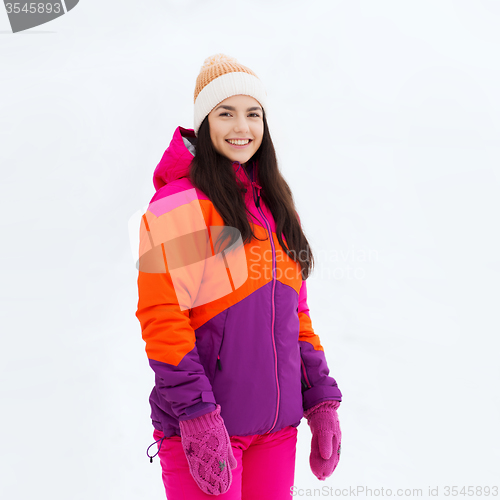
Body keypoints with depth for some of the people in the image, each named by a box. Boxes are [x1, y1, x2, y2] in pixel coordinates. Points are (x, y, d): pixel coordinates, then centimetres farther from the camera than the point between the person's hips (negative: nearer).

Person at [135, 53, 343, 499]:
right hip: (203, 428, -6)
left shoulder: (274, 206, 13)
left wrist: (322, 399, 10)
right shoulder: (181, 203, -8)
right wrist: (196, 416, -20)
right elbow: (161, 316, -14)